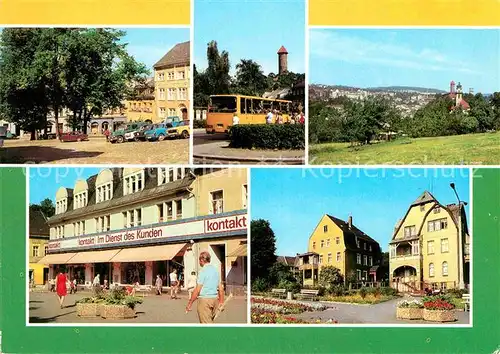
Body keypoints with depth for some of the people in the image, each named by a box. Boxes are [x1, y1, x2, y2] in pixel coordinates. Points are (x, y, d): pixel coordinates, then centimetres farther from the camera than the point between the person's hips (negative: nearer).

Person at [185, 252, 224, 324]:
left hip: (204, 299, -7)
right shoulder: (215, 270, 10)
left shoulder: (203, 271, -12)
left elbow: (197, 290, -14)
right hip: (214, 299, 7)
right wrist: (221, 301, 21)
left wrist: (190, 303, -9)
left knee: (206, 323, -5)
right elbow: (221, 288, 13)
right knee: (210, 321, 17)